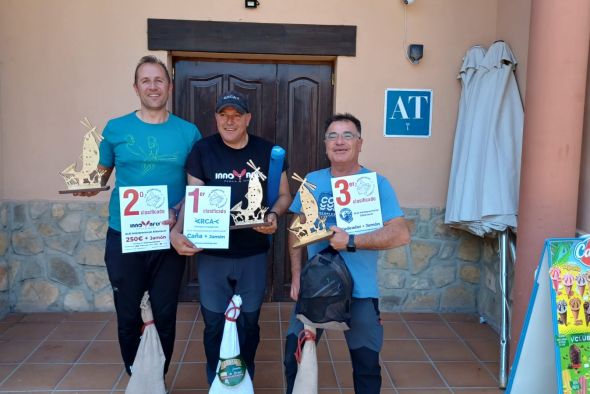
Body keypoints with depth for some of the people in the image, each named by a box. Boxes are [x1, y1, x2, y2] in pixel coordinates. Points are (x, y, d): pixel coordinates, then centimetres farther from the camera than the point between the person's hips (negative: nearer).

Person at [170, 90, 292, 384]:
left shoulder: (267, 151, 0)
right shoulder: (202, 150, -2)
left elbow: (284, 195, 6)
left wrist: (274, 214, -15)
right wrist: (177, 231, -19)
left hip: (253, 253, 1)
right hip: (212, 253, 0)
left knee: (248, 323, 14)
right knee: (214, 324, 9)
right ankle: (216, 382, 31)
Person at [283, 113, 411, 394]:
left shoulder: (377, 183, -8)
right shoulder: (312, 181, 2)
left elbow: (401, 234, -18)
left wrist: (351, 242, -24)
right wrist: (296, 276, 2)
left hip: (360, 291, -2)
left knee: (367, 365, 13)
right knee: (294, 355, 12)